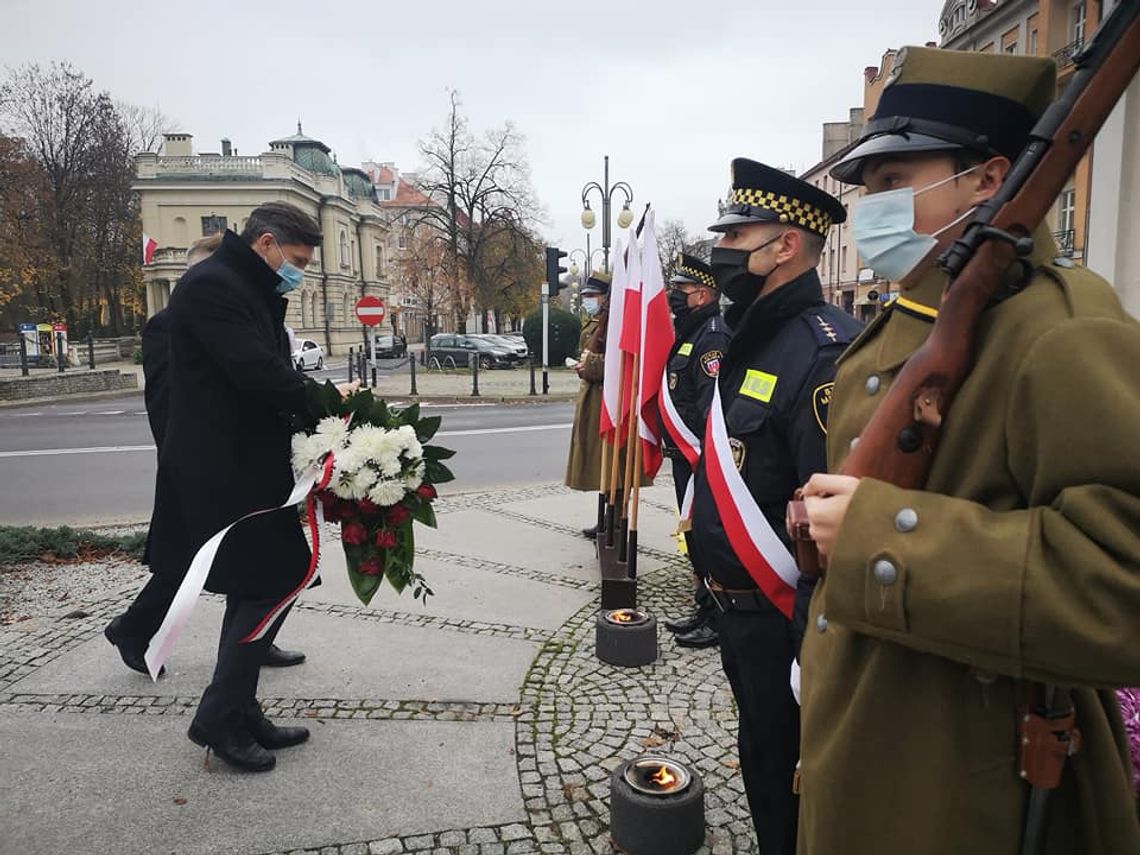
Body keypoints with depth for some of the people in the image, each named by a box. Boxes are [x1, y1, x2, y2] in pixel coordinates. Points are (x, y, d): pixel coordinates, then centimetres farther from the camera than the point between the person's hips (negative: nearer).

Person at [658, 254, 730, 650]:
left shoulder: (713, 337, -17)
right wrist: (672, 446, 19)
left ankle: (718, 619, 11)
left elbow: (711, 404, -26)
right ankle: (705, 607, 30)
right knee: (695, 532, 17)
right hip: (685, 455, 10)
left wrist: (703, 456, -26)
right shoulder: (689, 334, 16)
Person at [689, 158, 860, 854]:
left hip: (786, 620, -9)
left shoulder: (826, 350, -23)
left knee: (790, 778, 10)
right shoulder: (751, 340, 9)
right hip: (740, 607, 9)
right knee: (762, 757, 26)